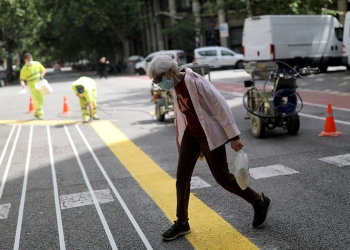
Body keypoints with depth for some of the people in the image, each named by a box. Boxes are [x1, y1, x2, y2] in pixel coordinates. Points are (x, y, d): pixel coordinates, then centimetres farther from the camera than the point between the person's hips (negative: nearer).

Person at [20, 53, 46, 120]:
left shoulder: (37, 64, 0)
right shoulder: (24, 69, -11)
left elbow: (44, 70, 11)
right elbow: (22, 79, -10)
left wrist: (42, 75, -8)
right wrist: (23, 84, -29)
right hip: (32, 86, -4)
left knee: (41, 99, 9)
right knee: (37, 100, -10)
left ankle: (36, 113, 27)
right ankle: (40, 114, 0)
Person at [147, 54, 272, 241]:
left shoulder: (196, 82, -23)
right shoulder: (174, 86, 2)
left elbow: (221, 107, -22)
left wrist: (233, 137, -21)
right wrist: (188, 142, 19)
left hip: (210, 134, -7)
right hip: (191, 134, 8)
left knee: (222, 177, 0)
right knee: (181, 177, 5)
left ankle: (260, 202, 22)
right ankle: (182, 223, 19)